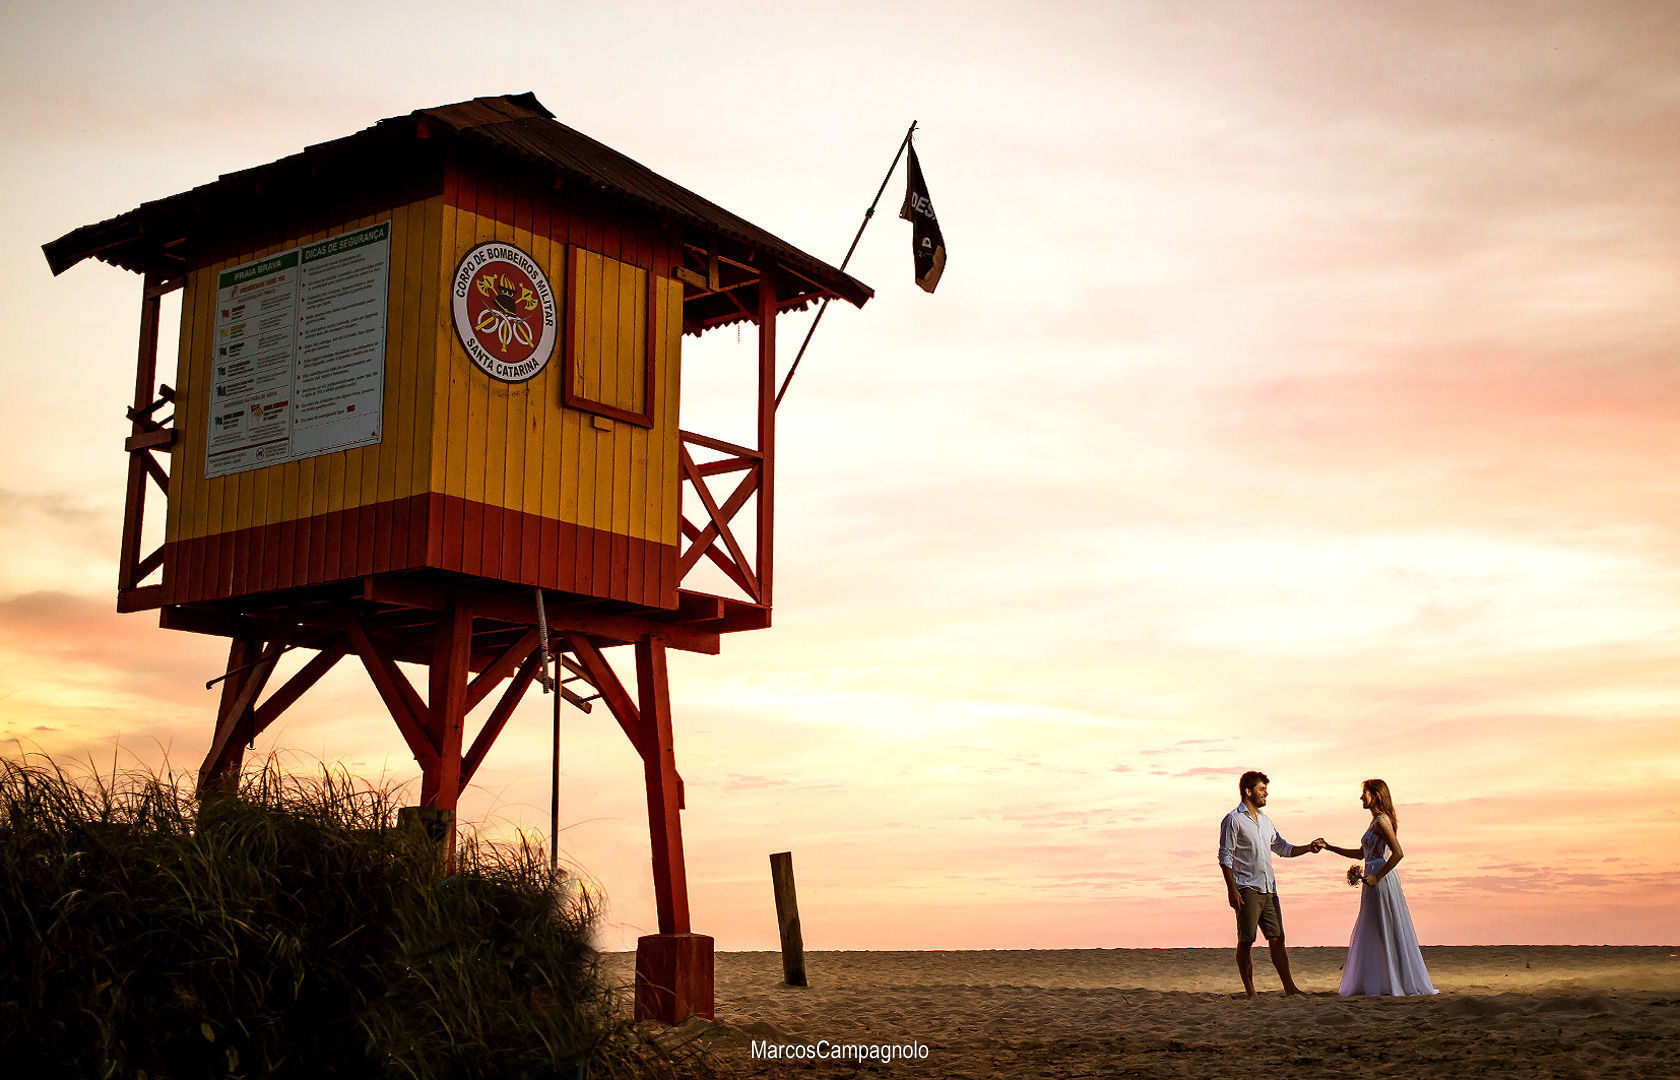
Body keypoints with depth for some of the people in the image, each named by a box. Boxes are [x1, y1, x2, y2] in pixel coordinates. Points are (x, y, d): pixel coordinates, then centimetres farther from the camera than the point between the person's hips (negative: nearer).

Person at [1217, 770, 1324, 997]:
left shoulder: (1264, 821, 20)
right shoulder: (1233, 820, -3)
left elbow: (1283, 848, 29)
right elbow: (1225, 858, -7)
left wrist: (1309, 847, 14)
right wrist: (1232, 890, -15)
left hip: (1268, 889, 7)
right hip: (1247, 890, -7)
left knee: (1277, 938, 3)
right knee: (1246, 941, -4)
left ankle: (1289, 988, 3)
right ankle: (1249, 991, 1)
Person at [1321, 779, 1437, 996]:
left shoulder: (1382, 821, -13)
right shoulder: (1376, 821, 18)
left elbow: (1398, 853, -23)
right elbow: (1361, 853, 25)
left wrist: (1377, 877, -20)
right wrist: (1330, 847, 23)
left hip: (1382, 882, -10)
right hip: (1375, 882, 10)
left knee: (1385, 932, -5)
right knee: (1370, 935, 12)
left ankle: (1399, 983, 0)